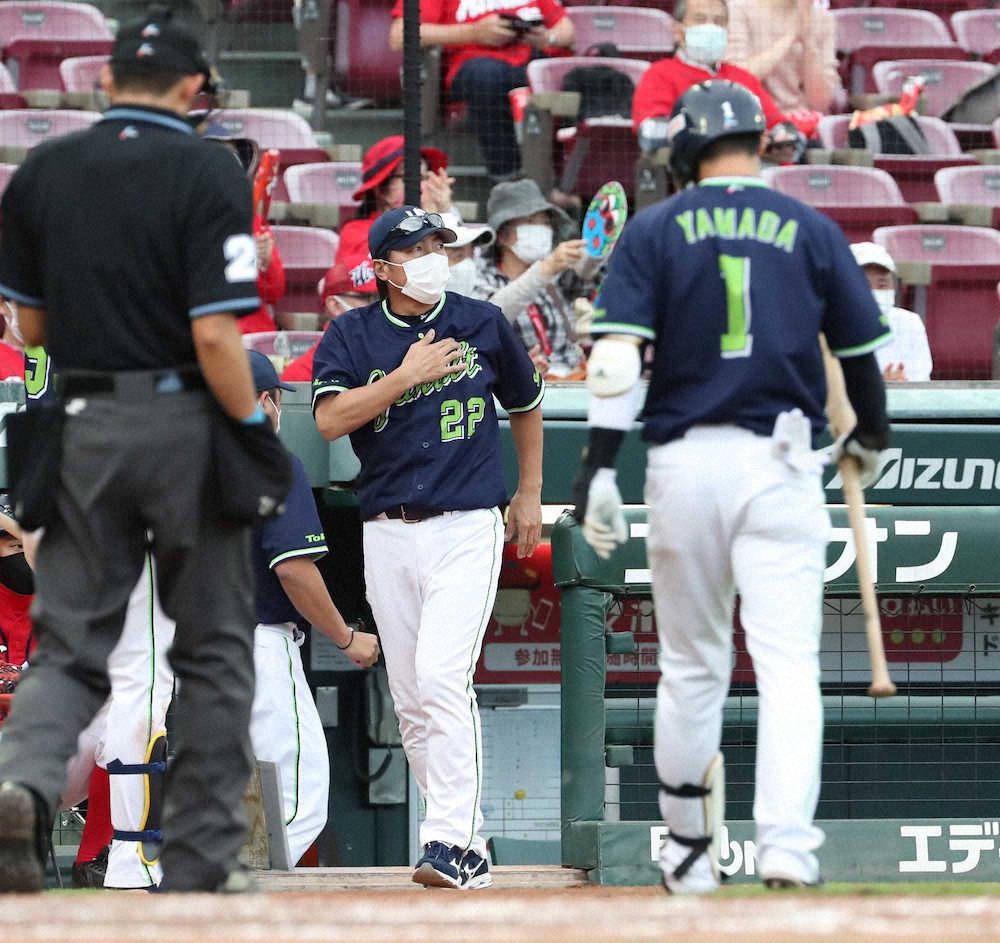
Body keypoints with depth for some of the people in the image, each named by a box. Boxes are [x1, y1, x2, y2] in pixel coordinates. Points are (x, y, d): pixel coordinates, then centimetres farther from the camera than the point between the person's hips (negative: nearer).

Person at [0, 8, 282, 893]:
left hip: (81, 424, 3)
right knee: (213, 653, 10)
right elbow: (214, 333, -16)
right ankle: (200, 860, 11)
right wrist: (257, 427, -5)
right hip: (185, 423, -3)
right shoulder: (208, 172, -10)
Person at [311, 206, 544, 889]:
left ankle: (451, 844, -23)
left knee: (442, 678, -19)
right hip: (387, 535, 3)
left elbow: (526, 403, 20)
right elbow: (331, 419, -11)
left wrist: (530, 494, 19)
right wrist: (406, 376, -16)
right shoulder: (353, 335, 4)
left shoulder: (482, 324, 4)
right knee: (410, 698, 5)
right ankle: (468, 838, 15)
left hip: (468, 529, -3)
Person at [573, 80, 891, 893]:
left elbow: (618, 353, -7)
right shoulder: (811, 231, 6)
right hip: (780, 462, -1)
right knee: (788, 661, -7)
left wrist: (600, 466, -9)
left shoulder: (654, 230, 4)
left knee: (691, 669, 13)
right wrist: (871, 437, 30)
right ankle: (786, 844, -25)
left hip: (683, 461, 1)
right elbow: (862, 353, 12)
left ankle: (690, 855, 24)